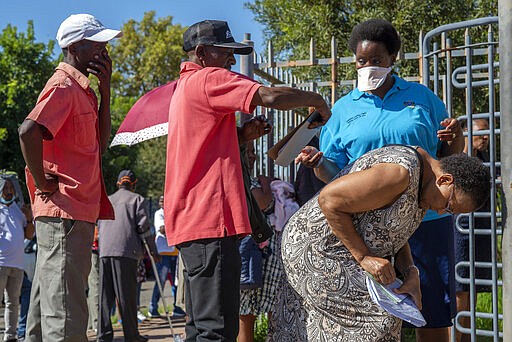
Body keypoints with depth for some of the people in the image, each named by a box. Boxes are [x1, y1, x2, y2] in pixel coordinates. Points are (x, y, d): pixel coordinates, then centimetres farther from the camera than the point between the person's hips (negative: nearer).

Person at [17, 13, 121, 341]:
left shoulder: (81, 89, 19)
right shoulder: (63, 87, -11)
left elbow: (100, 144, 17)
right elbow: (29, 131, -27)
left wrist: (105, 91, 10)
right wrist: (42, 183, -18)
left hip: (79, 211, 10)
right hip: (65, 212, -10)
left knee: (48, 311, 14)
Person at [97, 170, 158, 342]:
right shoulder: (137, 199, 8)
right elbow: (143, 226, 0)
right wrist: (153, 250, 6)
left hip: (104, 251, 4)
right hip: (126, 251, -4)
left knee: (105, 295, 3)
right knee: (127, 295, -3)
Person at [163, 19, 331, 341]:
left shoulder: (185, 86, 25)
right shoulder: (209, 79, -7)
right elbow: (270, 96, -19)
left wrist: (242, 135, 14)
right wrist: (316, 100, -3)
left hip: (190, 219, 11)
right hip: (211, 218, -11)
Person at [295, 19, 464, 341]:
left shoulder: (421, 97, 9)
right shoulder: (345, 108, 10)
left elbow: (448, 156, 13)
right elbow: (333, 172, 8)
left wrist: (455, 139, -9)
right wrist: (318, 162, -13)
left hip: (427, 219, 0)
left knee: (435, 314, 3)